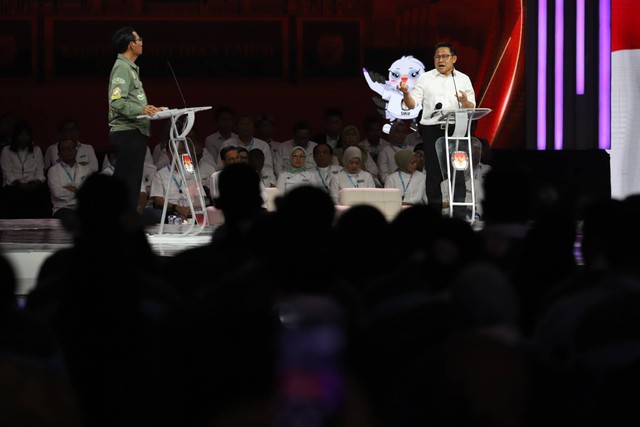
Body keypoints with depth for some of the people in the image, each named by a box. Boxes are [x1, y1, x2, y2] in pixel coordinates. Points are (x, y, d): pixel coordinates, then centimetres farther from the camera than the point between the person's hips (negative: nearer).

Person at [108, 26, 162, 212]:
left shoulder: (130, 68, 23)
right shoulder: (122, 68, -11)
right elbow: (117, 103, -22)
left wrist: (149, 109, 15)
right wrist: (141, 109, -29)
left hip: (135, 131, 11)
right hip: (127, 132, -11)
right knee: (128, 182, -10)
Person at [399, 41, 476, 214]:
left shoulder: (463, 79, 11)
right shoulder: (425, 79, 8)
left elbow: (471, 108, 5)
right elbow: (412, 104, 3)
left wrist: (465, 101, -17)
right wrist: (406, 94, -18)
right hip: (432, 129, -1)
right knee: (434, 172, 0)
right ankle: (435, 210, 5)